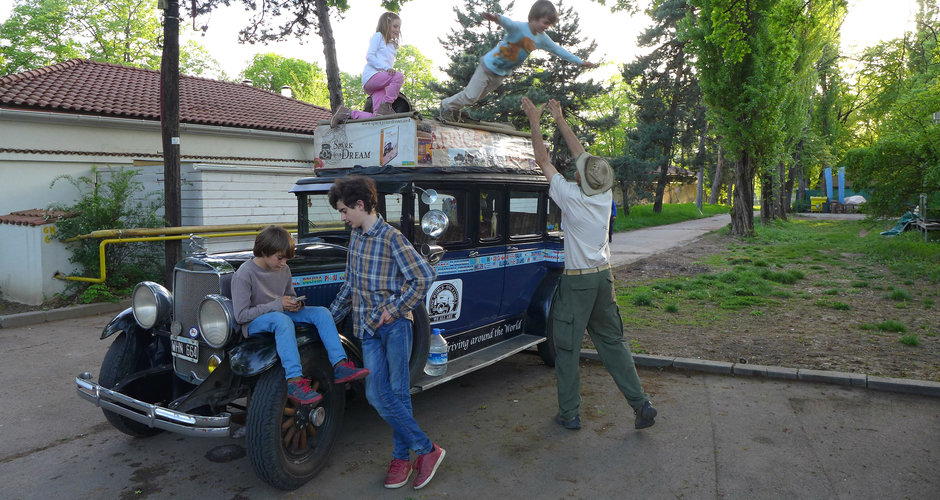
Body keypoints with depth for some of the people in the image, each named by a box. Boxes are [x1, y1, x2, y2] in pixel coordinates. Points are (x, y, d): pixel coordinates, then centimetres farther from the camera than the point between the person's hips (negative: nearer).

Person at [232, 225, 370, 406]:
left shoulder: (284, 270, 3)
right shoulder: (244, 274, -18)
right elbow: (241, 315, -19)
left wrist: (295, 303, -7)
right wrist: (277, 305, -22)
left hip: (280, 316, 7)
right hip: (254, 325, -7)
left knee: (321, 312, -12)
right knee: (282, 320, -39)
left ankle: (340, 366, -24)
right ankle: (294, 381, -46)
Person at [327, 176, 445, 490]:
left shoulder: (391, 237, -12)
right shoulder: (356, 236, 12)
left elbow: (425, 276, -18)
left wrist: (394, 309, -16)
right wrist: (330, 317, 22)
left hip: (394, 324, -6)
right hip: (368, 328, 6)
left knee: (397, 394, -1)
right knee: (376, 395, 2)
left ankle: (426, 450, 16)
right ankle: (403, 457, 17)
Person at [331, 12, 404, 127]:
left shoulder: (392, 45, 31)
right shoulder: (378, 36, 7)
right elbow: (369, 56, -7)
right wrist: (386, 67, -20)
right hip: (371, 76, -7)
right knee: (399, 76, -33)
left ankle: (347, 113, 2)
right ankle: (386, 106, -26)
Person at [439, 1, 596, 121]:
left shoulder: (542, 39, -2)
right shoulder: (519, 27, -25)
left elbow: (559, 50, 8)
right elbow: (508, 23, -46)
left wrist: (580, 62, 10)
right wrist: (497, 18, -72)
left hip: (501, 74, 7)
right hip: (488, 66, -7)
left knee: (480, 96, 17)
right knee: (471, 96, -7)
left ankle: (455, 107, 38)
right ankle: (446, 105, 18)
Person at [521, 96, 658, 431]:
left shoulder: (571, 196, -15)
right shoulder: (605, 195, 1)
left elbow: (543, 161, -5)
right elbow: (582, 156, 13)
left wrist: (535, 121, 6)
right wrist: (560, 120, 21)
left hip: (577, 281, -6)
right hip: (604, 277, 6)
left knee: (567, 347, 4)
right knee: (612, 341, 14)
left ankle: (569, 414, 11)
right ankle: (641, 403, 14)